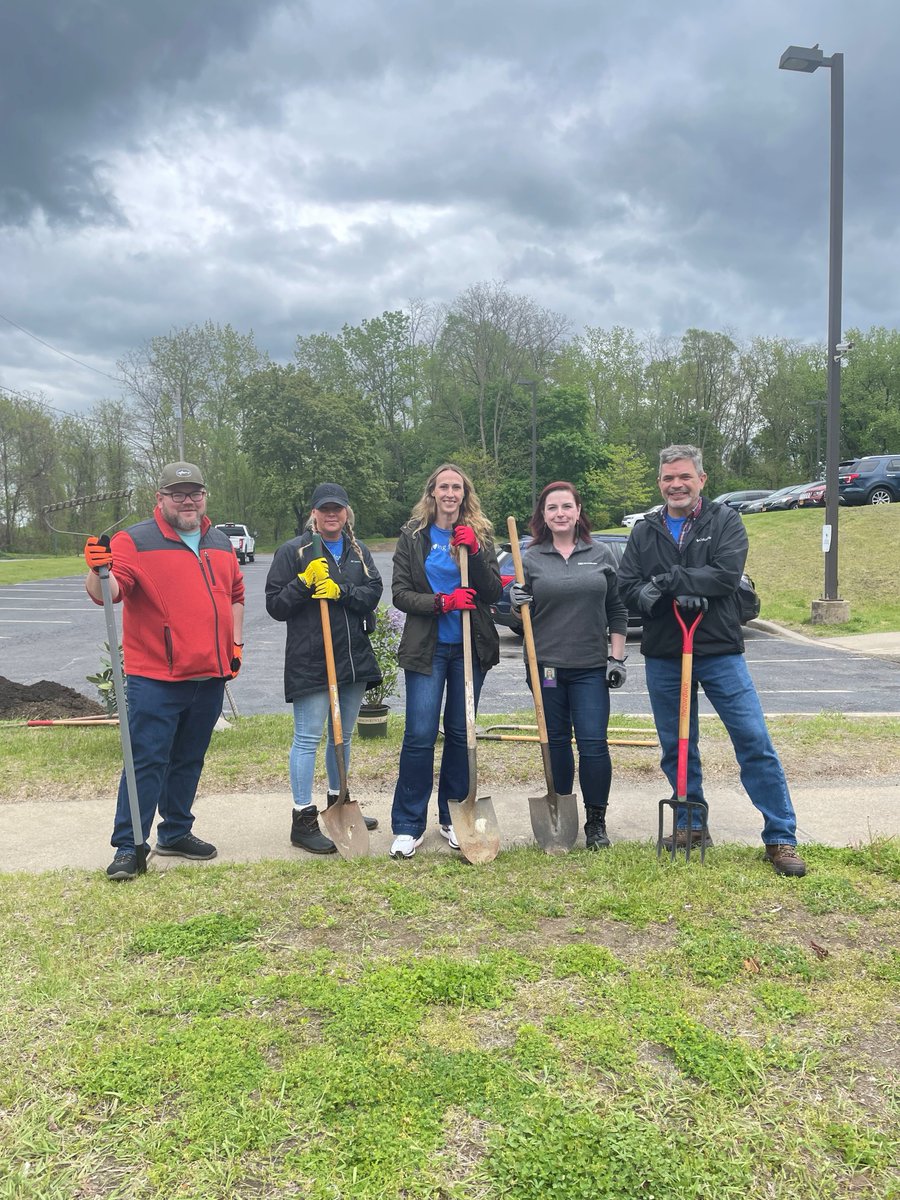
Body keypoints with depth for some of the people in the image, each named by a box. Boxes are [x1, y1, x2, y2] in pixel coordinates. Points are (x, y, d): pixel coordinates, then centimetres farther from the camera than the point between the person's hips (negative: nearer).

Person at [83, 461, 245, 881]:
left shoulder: (220, 543, 13)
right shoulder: (135, 541, -6)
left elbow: (235, 594, 23)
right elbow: (109, 592, -17)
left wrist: (235, 643, 14)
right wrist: (98, 572, -39)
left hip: (210, 677, 6)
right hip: (156, 678, -6)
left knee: (189, 760, 16)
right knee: (147, 762, -5)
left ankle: (176, 833, 29)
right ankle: (128, 847, 5)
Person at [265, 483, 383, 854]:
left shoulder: (358, 551, 13)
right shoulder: (293, 551, -3)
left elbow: (373, 593, 0)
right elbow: (275, 605, -6)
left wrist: (341, 591, -17)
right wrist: (305, 582, -19)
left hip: (354, 657, 6)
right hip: (310, 660, -6)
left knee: (342, 735, 17)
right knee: (308, 738, -4)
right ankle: (303, 820, 4)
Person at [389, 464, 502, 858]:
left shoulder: (479, 534, 5)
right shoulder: (413, 535, 3)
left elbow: (494, 594, -3)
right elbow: (401, 594, -2)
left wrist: (474, 552, -16)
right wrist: (442, 602, -17)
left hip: (470, 647, 2)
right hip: (427, 648, -2)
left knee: (461, 734, 9)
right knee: (420, 736, -5)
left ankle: (453, 818, 23)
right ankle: (407, 827, 6)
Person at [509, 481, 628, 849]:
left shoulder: (600, 556, 6)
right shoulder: (531, 559, 4)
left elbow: (617, 611, 10)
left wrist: (617, 657, 3)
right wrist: (517, 603, -13)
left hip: (591, 668, 0)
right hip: (546, 666, 0)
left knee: (593, 743, -3)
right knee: (556, 742, 9)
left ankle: (596, 821, 12)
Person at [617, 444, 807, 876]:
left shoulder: (724, 521, 1)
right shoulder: (643, 533, 8)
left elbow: (727, 575, -15)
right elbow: (628, 587, -3)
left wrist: (669, 580, -17)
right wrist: (678, 596, -18)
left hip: (720, 653, -3)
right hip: (663, 658, 3)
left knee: (755, 744, -3)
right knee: (676, 748, 12)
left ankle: (781, 838, 7)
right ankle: (690, 825, 28)